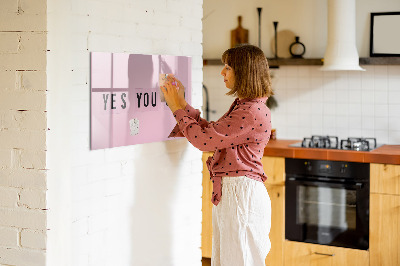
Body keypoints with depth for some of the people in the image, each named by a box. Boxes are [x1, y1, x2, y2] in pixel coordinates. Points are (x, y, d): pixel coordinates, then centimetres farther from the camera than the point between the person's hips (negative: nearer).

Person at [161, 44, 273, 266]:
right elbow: (210, 131, 16)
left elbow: (204, 139, -19)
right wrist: (182, 103, 14)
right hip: (228, 192, 10)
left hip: (241, 194, -10)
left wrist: (177, 108, -8)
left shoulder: (253, 112, -20)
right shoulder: (242, 106, 14)